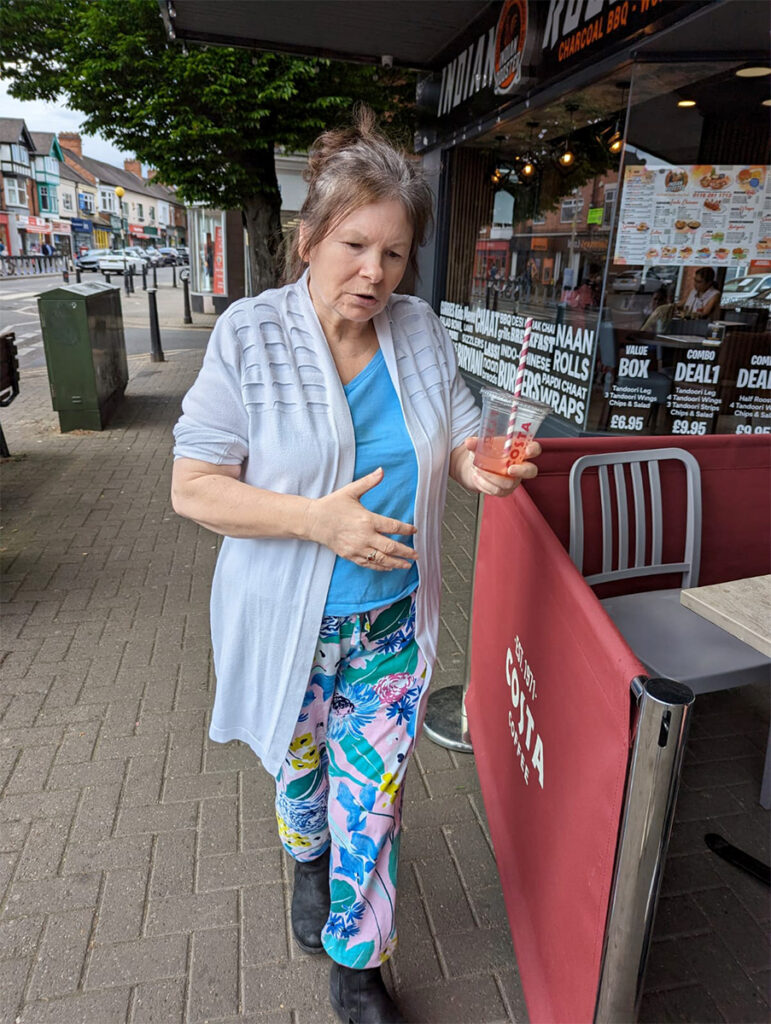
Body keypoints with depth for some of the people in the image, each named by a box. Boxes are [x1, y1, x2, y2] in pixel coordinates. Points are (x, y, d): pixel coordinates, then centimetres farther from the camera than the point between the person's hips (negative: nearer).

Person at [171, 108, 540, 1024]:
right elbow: (192, 487, -14)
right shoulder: (249, 336, -14)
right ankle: (309, 861, 60)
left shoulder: (421, 332, -2)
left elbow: (457, 441, 6)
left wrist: (480, 465, -19)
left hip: (390, 622, 2)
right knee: (299, 768, 24)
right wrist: (317, 518, -27)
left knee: (375, 799, 12)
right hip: (289, 624, -1)